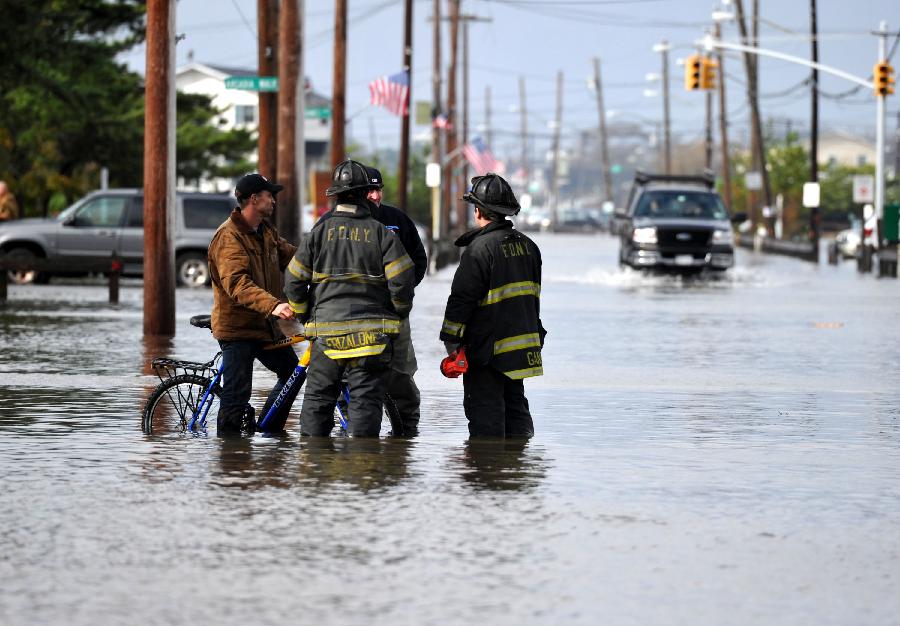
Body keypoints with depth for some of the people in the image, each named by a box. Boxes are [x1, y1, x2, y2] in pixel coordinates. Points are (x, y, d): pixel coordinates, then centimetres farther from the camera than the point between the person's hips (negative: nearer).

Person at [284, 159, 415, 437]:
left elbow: (294, 281, 2)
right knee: (366, 399, 1)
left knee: (317, 398, 10)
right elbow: (402, 280, -6)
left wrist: (305, 316, 16)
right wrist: (399, 312, 12)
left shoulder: (320, 231, 2)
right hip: (372, 330, -1)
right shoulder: (382, 233, -2)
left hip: (326, 332, 1)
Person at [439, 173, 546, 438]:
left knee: (484, 411, -4)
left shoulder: (480, 249, -16)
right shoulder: (527, 245, 9)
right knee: (515, 406, 15)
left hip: (488, 349, -8)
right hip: (523, 345, 8)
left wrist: (451, 340, -9)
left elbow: (462, 299, -16)